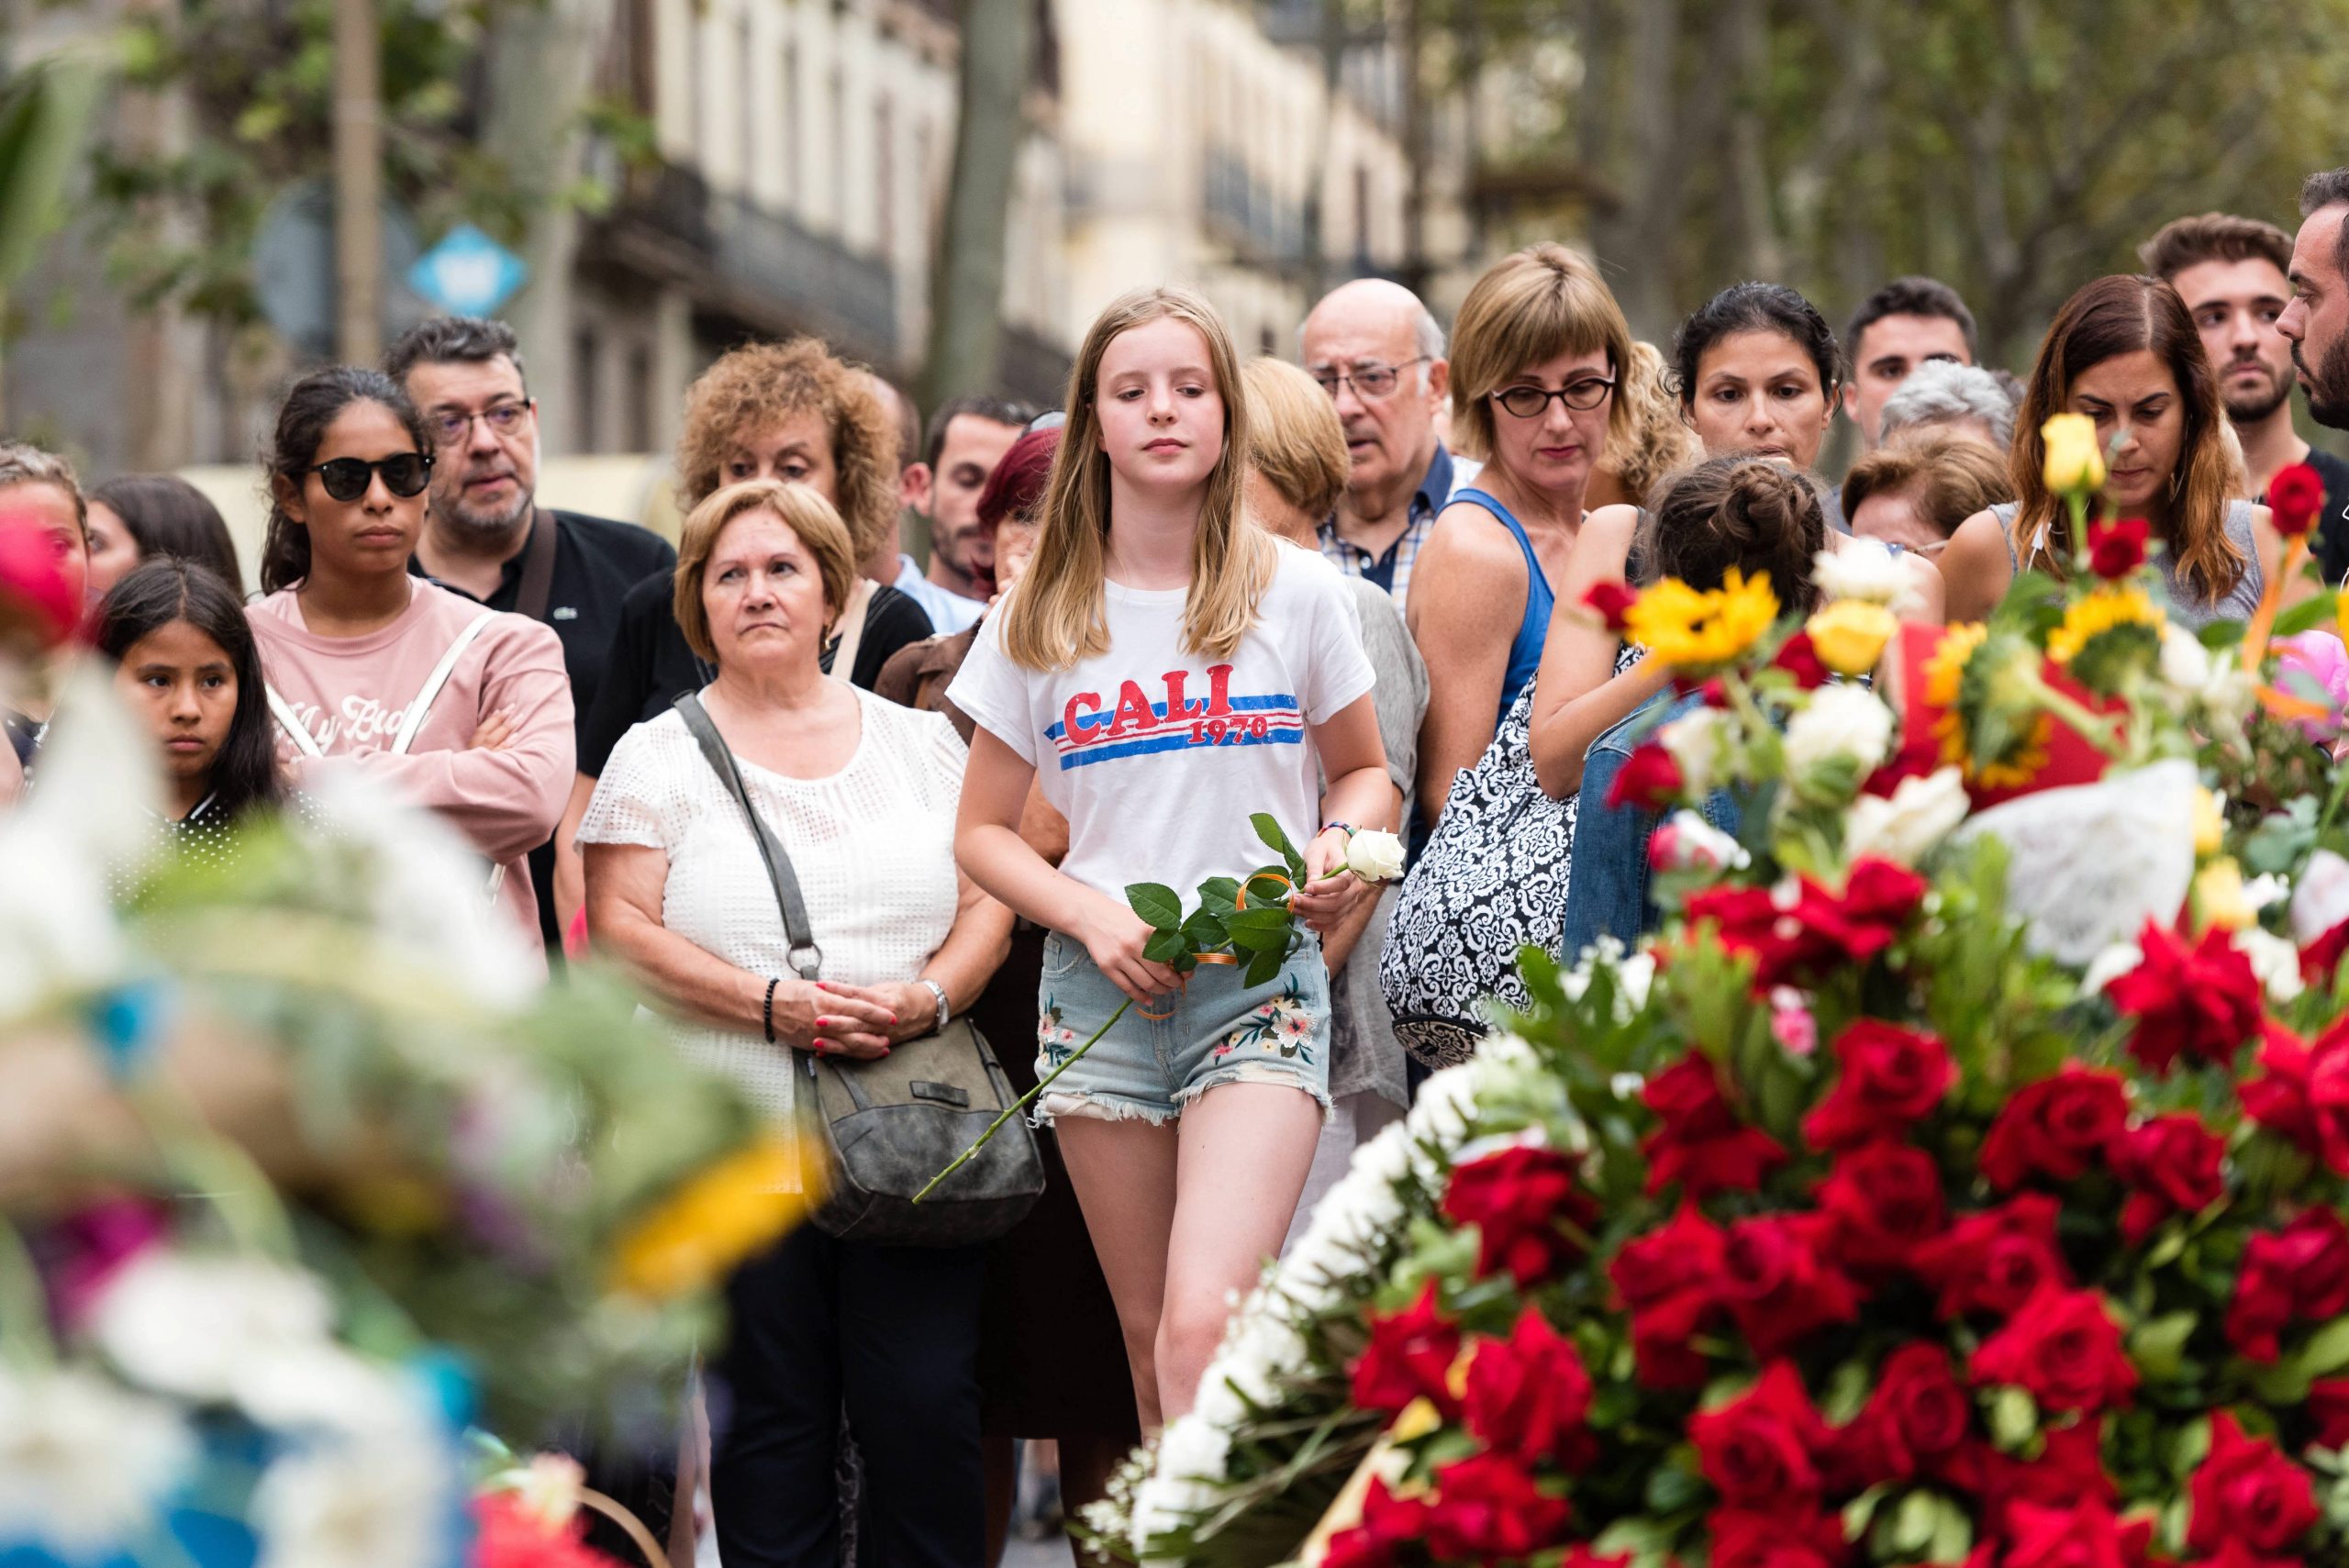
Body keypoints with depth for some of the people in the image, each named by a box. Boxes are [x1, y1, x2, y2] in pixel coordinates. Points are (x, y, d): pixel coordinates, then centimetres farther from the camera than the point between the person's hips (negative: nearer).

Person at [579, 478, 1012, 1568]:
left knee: (928, 1416, -7)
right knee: (768, 1427, 0)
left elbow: (986, 902, 10)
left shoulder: (920, 742, 14)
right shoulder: (657, 758, 7)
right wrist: (777, 1006, -14)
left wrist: (929, 998, -11)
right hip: (735, 1147, -1)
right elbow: (622, 929, -3)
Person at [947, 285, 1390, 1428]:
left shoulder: (1296, 593, 4)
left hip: (1261, 988, -2)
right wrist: (1090, 914, -7)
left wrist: (1342, 845, -7)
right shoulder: (1042, 620, 7)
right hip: (1102, 994, 2)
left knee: (1202, 1325, -21)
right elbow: (983, 831, 11)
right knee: (1149, 1343, 4)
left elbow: (1365, 769, 16)